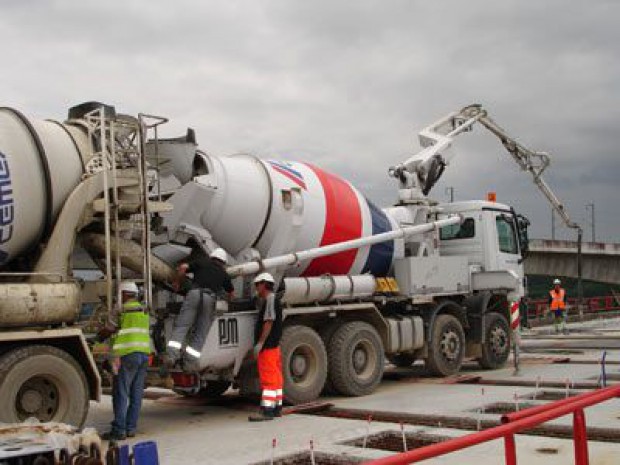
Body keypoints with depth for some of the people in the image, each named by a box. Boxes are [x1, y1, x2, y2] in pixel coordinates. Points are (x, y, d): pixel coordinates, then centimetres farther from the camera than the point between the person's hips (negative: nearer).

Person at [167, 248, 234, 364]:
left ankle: (173, 354, -21)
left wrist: (178, 283, 25)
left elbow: (183, 268, 10)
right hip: (210, 298, 1)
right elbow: (232, 294, 38)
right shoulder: (224, 273, 29)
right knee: (200, 332, 3)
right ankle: (190, 361, -8)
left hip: (195, 292, -1)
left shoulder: (201, 262, 24)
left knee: (181, 325, -4)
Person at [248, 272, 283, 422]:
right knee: (275, 377, 12)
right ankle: (277, 408, 17)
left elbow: (269, 322, -20)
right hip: (273, 345, 10)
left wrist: (260, 343, -22)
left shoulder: (270, 299, -12)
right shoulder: (268, 300, 20)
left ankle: (267, 410, -13)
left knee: (268, 378, -12)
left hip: (268, 346, -10)